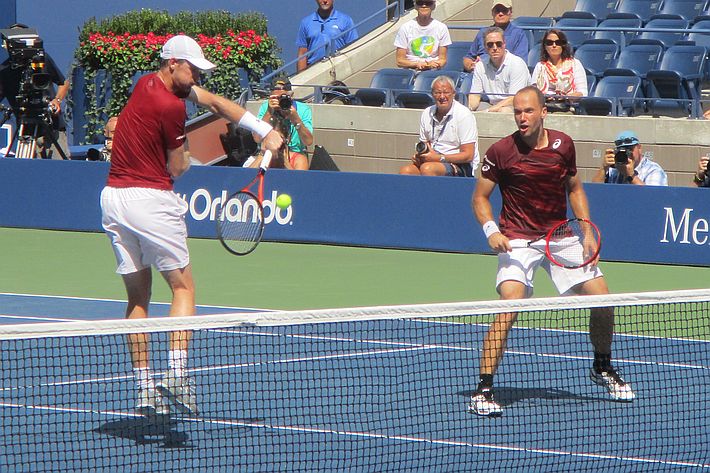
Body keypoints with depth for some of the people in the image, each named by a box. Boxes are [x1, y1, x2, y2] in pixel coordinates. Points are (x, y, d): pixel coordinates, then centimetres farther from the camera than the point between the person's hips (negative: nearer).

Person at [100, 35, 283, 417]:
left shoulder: (147, 83, 11)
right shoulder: (171, 106, -16)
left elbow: (214, 101, 14)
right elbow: (177, 168, -6)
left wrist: (265, 131, 10)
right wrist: (184, 152, 18)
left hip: (114, 196, 8)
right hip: (150, 198, -8)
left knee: (137, 295, 11)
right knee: (182, 287, 1)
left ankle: (144, 388, 8)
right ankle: (177, 374, -15)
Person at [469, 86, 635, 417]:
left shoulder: (563, 145, 0)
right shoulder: (501, 152, -11)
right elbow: (480, 196, -1)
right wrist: (491, 231, -18)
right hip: (518, 241, -4)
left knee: (602, 299, 3)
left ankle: (602, 369, 31)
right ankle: (483, 390, -20)